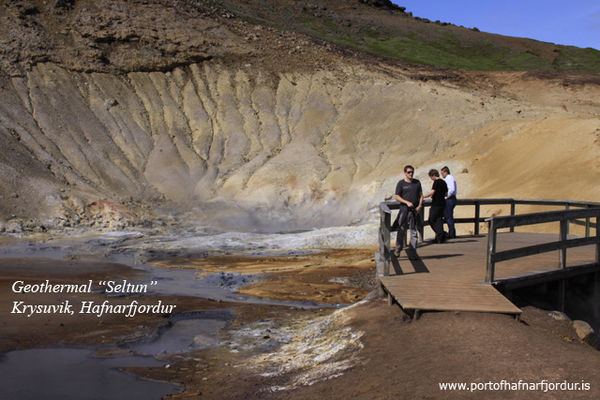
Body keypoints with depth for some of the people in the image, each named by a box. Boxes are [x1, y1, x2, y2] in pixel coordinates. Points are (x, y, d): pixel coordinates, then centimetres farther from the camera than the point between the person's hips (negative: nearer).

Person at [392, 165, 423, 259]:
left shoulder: (417, 182, 12)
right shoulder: (401, 183, 1)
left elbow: (421, 195, 14)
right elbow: (396, 197, -2)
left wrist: (420, 206, -2)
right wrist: (407, 202, -14)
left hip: (415, 211, 3)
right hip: (404, 210, -3)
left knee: (414, 232, 1)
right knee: (401, 231, 3)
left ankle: (412, 252, 4)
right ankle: (397, 250, 18)